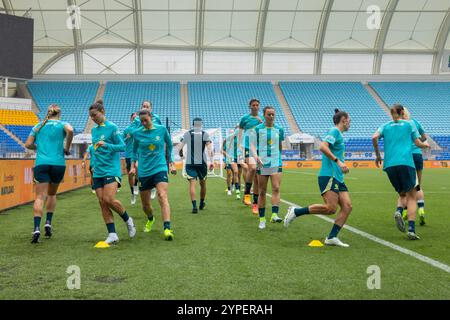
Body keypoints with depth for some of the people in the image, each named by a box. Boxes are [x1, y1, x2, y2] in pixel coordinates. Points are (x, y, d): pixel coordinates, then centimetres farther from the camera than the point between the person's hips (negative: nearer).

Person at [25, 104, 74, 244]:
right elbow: (70, 130, -16)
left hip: (41, 164, 1)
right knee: (52, 194, 19)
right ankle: (48, 223, 12)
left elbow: (28, 144, 10)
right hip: (58, 163, -1)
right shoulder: (62, 124, 8)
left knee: (40, 196, -5)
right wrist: (67, 148, -3)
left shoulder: (38, 126, 16)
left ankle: (37, 228, -18)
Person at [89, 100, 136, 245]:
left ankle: (128, 220, 10)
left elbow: (122, 146, -9)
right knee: (102, 202, -1)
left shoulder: (112, 127, -5)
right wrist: (95, 165, 18)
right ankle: (112, 235, 3)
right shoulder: (94, 130, 15)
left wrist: (106, 145, -22)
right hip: (98, 172, 7)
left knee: (109, 199, -17)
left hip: (111, 170, -7)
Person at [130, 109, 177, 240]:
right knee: (145, 204, 10)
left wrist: (171, 163, 14)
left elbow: (169, 146, 13)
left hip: (160, 169, -2)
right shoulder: (137, 133, 1)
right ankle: (150, 219, 43)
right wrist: (133, 166, 12)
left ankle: (167, 229, -27)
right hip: (143, 171, 2)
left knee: (163, 197, -21)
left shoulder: (162, 129, -1)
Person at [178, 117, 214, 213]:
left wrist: (181, 154, 26)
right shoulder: (205, 134, -2)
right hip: (202, 162, 0)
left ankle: (194, 205, -19)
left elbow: (180, 147, 5)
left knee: (192, 183, -4)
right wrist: (212, 161, -12)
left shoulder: (187, 134, 1)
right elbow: (209, 148, -11)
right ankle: (202, 203, 32)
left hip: (190, 163, 0)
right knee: (202, 183, 17)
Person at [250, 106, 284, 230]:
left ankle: (274, 215, -21)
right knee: (262, 192, 4)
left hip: (276, 163, 1)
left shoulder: (279, 130, 7)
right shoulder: (258, 129, 0)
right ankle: (262, 219, 11)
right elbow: (252, 145, -8)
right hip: (262, 164, -1)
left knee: (276, 188, -15)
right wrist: (255, 155, -25)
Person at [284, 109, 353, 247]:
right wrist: (338, 161, -24)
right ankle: (295, 212, -7)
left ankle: (332, 237, -2)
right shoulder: (334, 131, -5)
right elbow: (323, 146, -21)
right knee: (331, 208, -19)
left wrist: (342, 166, 28)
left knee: (347, 207, -3)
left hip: (338, 178, 10)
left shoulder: (339, 135, 24)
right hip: (328, 176, -10)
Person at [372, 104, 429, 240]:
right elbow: (418, 143, 9)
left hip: (389, 164, 3)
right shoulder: (409, 124, 13)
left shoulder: (385, 126, 17)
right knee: (411, 196, 2)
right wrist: (426, 145, 31)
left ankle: (399, 212, -15)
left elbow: (374, 137, 0)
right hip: (406, 163, -3)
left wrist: (378, 155, 11)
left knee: (403, 194, 18)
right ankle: (411, 230, -12)